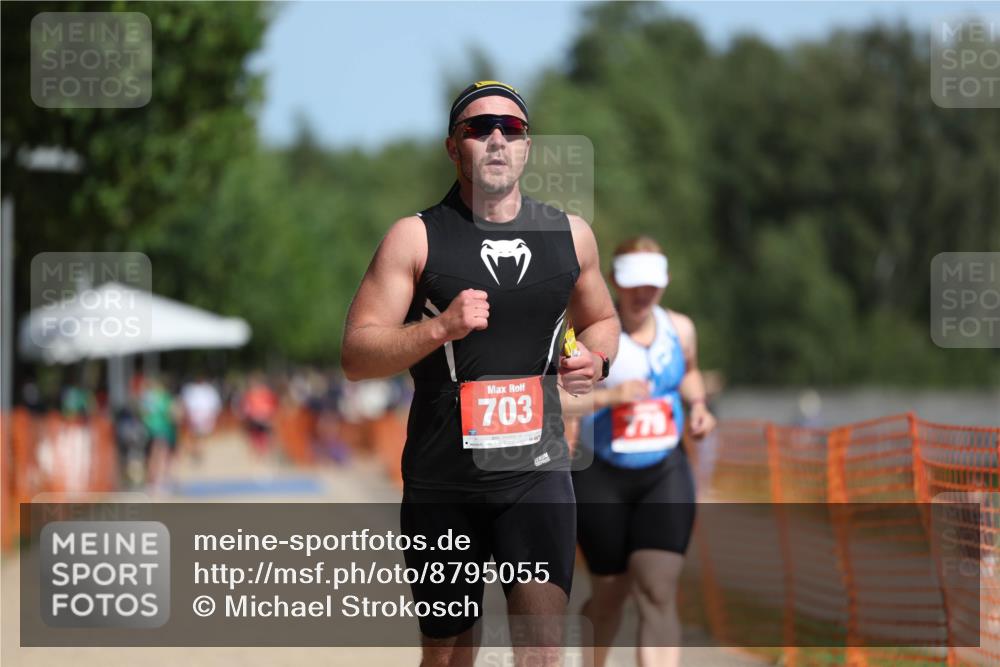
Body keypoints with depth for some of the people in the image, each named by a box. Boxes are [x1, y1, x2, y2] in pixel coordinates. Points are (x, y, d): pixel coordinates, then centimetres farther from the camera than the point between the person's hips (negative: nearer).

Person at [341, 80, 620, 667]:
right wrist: (440, 327, -22)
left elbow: (601, 320, 26)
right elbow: (356, 355, -6)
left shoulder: (570, 234, 8)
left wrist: (596, 359, 2)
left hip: (537, 470, 1)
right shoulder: (416, 238, -2)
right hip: (441, 479, -1)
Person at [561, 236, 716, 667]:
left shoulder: (679, 329, 3)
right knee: (610, 593, 9)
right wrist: (607, 396, -31)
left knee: (659, 594, -12)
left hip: (665, 474, 2)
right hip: (602, 478, -2)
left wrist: (697, 405, 6)